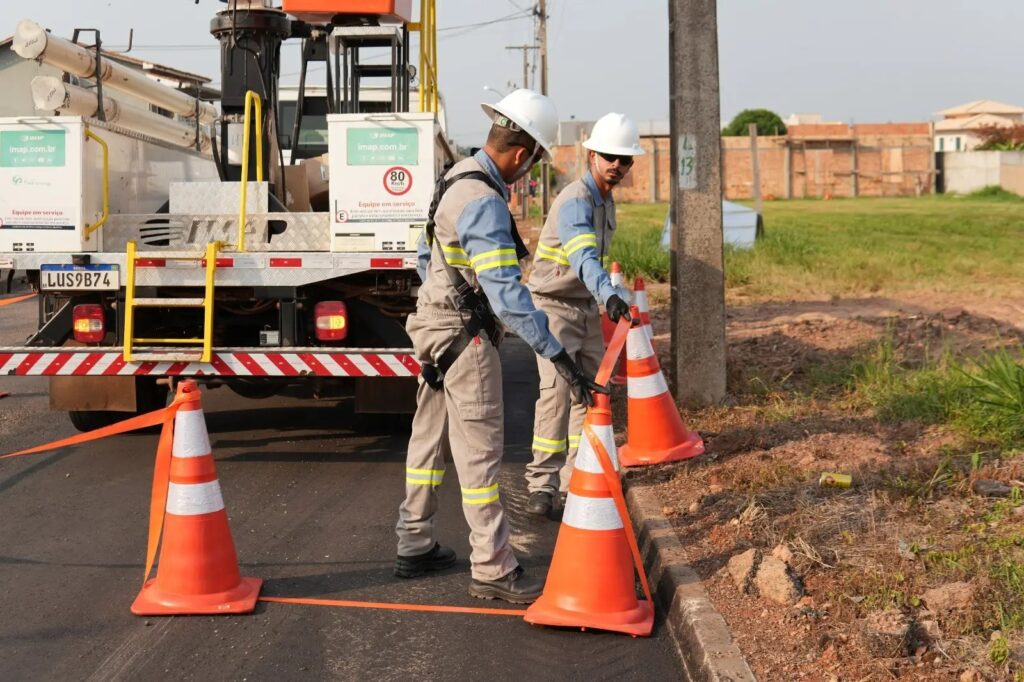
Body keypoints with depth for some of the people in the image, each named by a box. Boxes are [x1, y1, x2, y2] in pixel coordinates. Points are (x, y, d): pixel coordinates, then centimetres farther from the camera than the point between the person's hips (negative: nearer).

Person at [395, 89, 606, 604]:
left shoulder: (458, 177, 8)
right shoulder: (484, 203, -24)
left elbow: (426, 254, 18)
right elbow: (506, 293, -31)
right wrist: (559, 358, -33)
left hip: (437, 326, 10)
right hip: (465, 336, -10)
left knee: (430, 438, 16)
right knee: (480, 451, -5)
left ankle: (414, 546, 27)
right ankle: (493, 570, 1)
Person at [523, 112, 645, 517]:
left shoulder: (606, 201, 7)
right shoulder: (574, 202, -23)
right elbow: (584, 258, -42)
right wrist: (610, 294, -58)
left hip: (587, 308, 9)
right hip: (554, 306, -9)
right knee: (557, 390, -18)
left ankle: (575, 479, 17)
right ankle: (541, 484, -15)